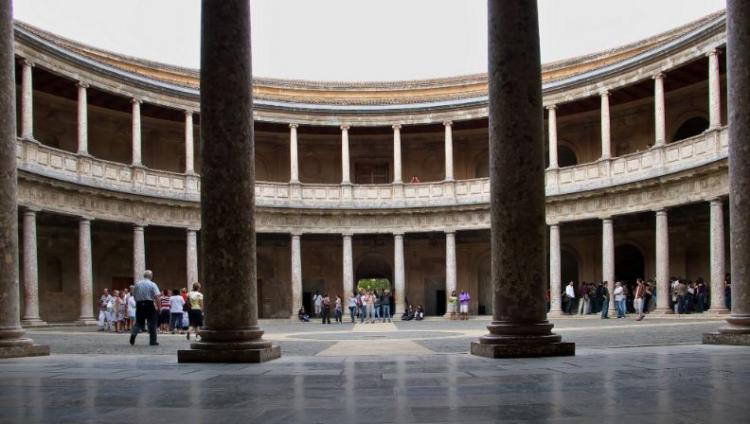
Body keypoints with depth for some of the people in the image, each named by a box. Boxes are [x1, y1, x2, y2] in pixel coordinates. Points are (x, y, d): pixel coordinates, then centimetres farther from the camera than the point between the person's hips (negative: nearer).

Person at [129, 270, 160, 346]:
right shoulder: (152, 284, -6)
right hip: (149, 304, -3)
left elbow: (134, 295, 11)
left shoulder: (137, 283, 6)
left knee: (139, 322, 14)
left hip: (139, 304, 3)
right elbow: (157, 297, -13)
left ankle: (133, 333, -12)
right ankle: (153, 341, 8)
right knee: (152, 323, 6)